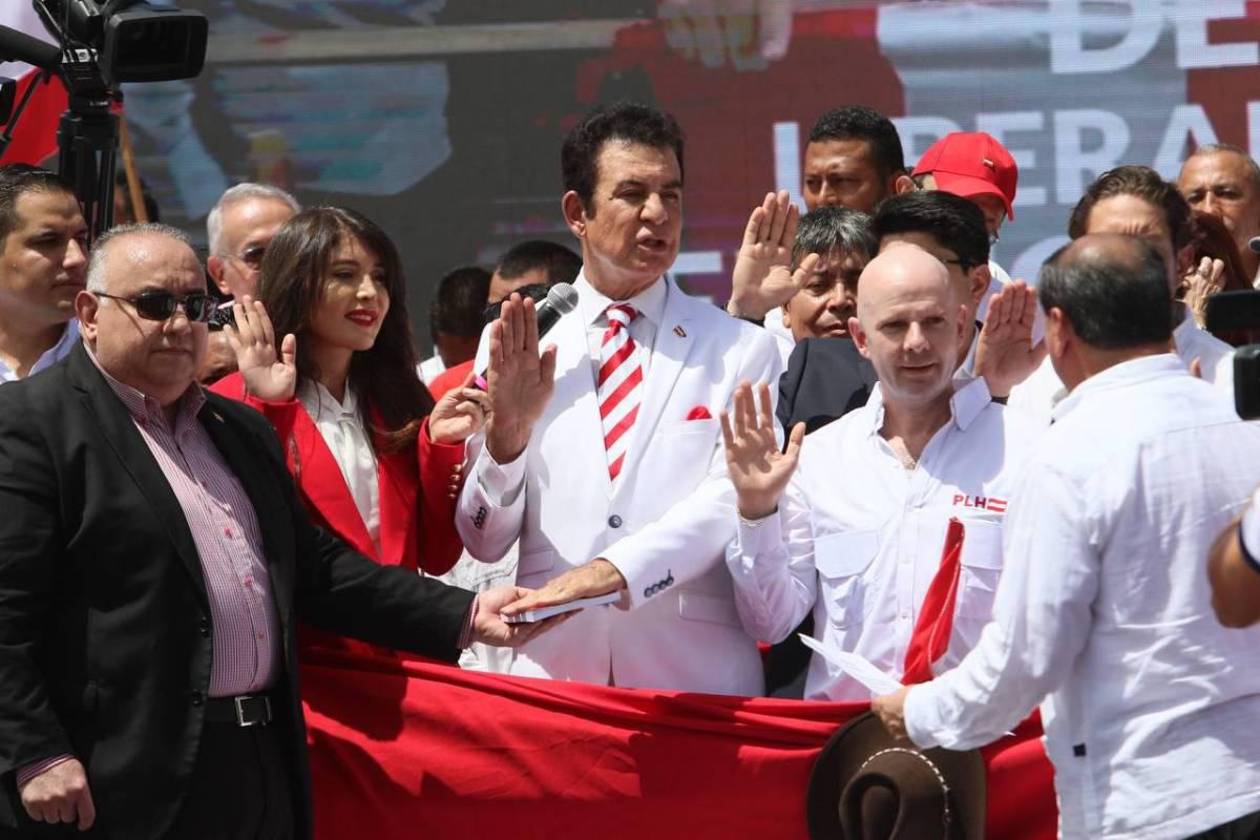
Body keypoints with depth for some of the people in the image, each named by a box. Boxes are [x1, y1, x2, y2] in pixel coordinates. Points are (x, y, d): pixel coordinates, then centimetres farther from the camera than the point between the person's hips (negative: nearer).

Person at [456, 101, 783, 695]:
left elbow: (732, 501, -7)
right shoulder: (512, 346, 9)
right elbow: (484, 540, 7)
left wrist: (616, 572, -21)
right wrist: (506, 433, -11)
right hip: (551, 671, 1)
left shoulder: (742, 351, 6)